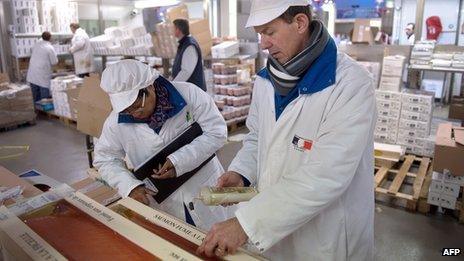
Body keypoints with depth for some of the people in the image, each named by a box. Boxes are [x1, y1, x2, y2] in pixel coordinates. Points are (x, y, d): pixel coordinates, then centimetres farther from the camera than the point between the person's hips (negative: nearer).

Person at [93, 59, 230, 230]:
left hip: (204, 191, -1)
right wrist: (130, 187, -16)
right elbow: (105, 159, 1)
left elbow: (217, 132, -17)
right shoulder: (116, 121, -10)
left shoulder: (188, 94, -19)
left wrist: (179, 161, -26)